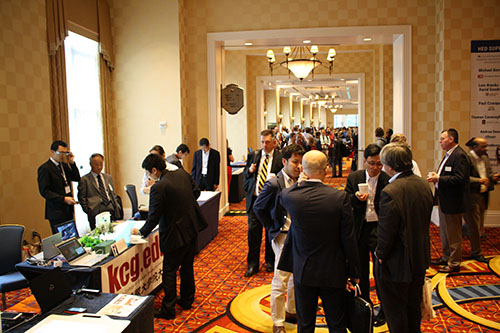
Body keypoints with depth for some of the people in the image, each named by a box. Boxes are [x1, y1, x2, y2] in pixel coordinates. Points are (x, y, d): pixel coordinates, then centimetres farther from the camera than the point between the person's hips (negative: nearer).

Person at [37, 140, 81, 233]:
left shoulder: (64, 165, 14)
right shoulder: (45, 168, -9)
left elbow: (77, 179, 12)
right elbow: (44, 191, -14)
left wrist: (72, 162, 1)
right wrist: (63, 199, -20)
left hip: (68, 209, 7)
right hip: (56, 212, -7)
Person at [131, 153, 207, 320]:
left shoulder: (158, 188, -21)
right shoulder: (182, 173, -1)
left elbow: (153, 218, -17)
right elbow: (196, 192, 13)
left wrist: (140, 232, 0)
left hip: (175, 235, -8)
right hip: (192, 229, 8)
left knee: (169, 271, 6)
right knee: (187, 267, 21)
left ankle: (168, 309, 15)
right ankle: (187, 300, 36)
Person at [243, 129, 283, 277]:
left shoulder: (280, 158, -3)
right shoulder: (253, 155, 8)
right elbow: (245, 175, 14)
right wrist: (249, 170, -7)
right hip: (254, 199, 2)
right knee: (253, 231, 1)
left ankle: (270, 261, 31)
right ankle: (252, 265, 13)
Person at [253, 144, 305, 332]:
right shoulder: (274, 184, -15)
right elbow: (258, 208, -6)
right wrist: (272, 229, -4)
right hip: (283, 237, -6)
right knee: (280, 282, 2)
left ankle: (290, 311, 40)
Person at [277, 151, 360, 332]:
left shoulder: (291, 196, -15)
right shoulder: (340, 197, -17)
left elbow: (282, 197, 14)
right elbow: (348, 239, -11)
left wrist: (300, 182, 11)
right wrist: (354, 271, 0)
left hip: (303, 271, 1)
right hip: (333, 272, -1)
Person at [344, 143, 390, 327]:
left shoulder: (388, 180, -9)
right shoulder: (354, 178, 0)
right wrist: (356, 198, -20)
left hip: (379, 228, -3)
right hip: (359, 228, 3)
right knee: (361, 269, 17)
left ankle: (384, 310, 22)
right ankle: (365, 304, 36)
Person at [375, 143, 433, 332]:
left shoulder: (390, 192, -29)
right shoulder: (423, 184, -3)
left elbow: (387, 232, -24)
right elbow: (425, 221, 7)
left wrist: (381, 254, -7)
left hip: (397, 263, -8)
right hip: (420, 259, 8)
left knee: (395, 313, 12)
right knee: (413, 306, 27)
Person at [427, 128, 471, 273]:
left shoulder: (459, 155, -19)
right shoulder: (449, 155, 13)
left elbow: (459, 179, -27)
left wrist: (439, 179, -22)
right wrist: (436, 177, 2)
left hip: (453, 203, -10)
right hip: (444, 201, 10)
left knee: (453, 234, 2)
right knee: (444, 232, 20)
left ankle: (454, 263, 15)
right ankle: (446, 257, 34)